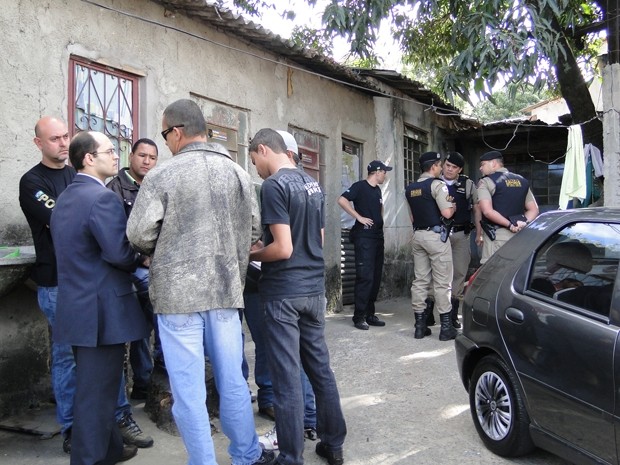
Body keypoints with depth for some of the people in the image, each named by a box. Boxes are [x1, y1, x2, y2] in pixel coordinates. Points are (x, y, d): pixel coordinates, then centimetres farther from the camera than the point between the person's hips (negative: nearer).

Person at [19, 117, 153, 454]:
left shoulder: (79, 175, 14)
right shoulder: (32, 182, -4)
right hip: (58, 283, -5)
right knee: (67, 354, 3)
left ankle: (120, 417, 19)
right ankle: (71, 431, 17)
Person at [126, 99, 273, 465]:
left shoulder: (162, 175, -7)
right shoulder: (238, 172, 5)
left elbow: (139, 234, -8)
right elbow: (254, 230, 7)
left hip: (178, 293, -4)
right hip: (227, 290, 4)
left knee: (189, 390, 7)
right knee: (233, 382, 16)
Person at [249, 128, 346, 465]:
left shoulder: (274, 186, -14)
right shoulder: (313, 184, 11)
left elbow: (283, 249, -20)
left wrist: (252, 255, -2)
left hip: (283, 292, -8)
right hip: (313, 288, 8)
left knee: (287, 378, 1)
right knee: (321, 368, 16)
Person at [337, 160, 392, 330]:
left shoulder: (377, 190, 17)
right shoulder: (360, 186, -7)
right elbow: (342, 200, -19)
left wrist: (379, 220, 16)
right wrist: (359, 217, -17)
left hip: (378, 236, 8)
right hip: (364, 236, -8)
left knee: (376, 277, 9)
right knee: (365, 277, -10)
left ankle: (370, 314, 17)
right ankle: (359, 317, -2)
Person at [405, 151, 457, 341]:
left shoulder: (410, 188, 12)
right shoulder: (437, 185, -10)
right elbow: (447, 213, -15)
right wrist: (453, 205, 4)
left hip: (418, 235, 7)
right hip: (436, 235, -7)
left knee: (420, 280, 8)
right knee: (442, 283, -1)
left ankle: (420, 325, 11)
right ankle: (446, 327, 3)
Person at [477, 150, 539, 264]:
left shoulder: (486, 182, -3)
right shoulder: (522, 181, 16)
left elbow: (487, 211, -17)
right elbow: (534, 210, 13)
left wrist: (510, 224, -11)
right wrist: (524, 224, -2)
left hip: (496, 235, -6)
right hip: (519, 235, 6)